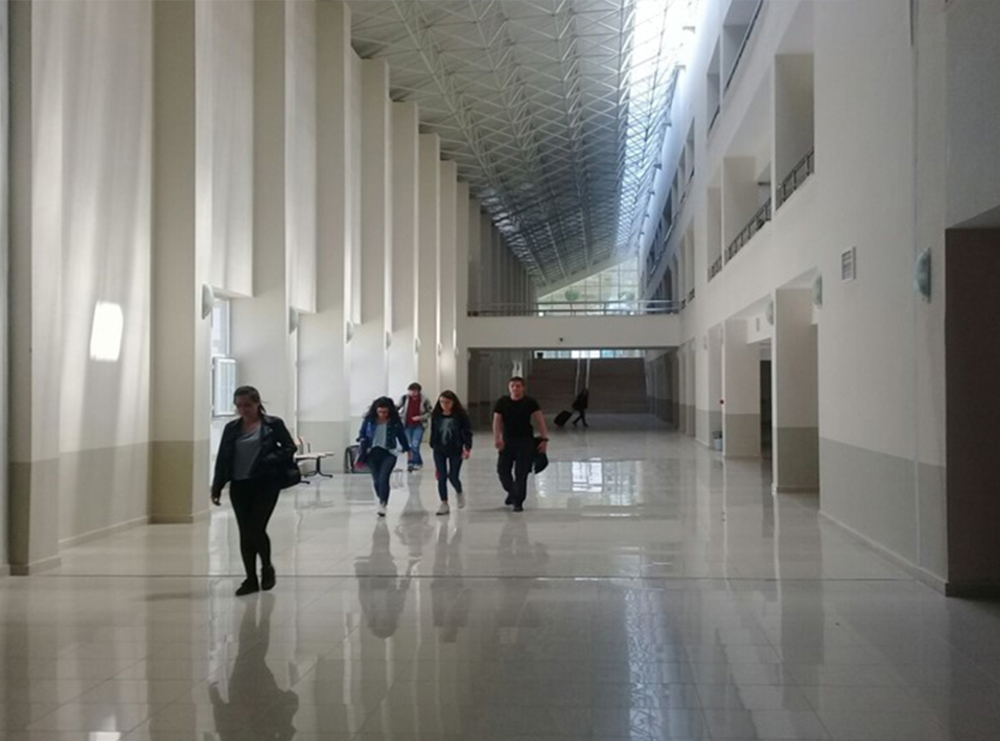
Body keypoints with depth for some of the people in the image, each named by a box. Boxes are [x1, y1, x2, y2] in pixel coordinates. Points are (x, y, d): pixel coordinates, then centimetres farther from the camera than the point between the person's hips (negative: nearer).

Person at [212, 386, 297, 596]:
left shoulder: (273, 424, -2)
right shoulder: (231, 428, 8)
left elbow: (290, 448, 0)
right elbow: (222, 458, 9)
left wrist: (270, 460, -16)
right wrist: (217, 487, 5)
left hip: (265, 484, -4)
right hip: (239, 486, 4)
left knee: (257, 529, -8)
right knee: (245, 533, 5)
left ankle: (267, 567, 19)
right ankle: (251, 579, 15)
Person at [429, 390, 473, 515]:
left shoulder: (461, 415, -8)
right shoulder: (436, 416, -1)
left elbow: (467, 432, -8)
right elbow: (433, 433, 7)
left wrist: (467, 448, -17)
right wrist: (433, 446, 8)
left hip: (455, 450, -2)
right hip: (439, 451, 3)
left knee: (453, 476, -1)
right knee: (441, 477, 2)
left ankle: (459, 493, 32)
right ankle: (444, 504, 14)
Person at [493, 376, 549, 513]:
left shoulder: (530, 403, -2)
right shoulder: (502, 402, 1)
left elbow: (540, 421, -4)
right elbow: (497, 421, -2)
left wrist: (544, 439, -13)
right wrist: (497, 438, -17)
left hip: (525, 441, -2)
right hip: (507, 440, 2)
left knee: (521, 473, -4)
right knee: (502, 470, 3)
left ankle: (518, 502, 6)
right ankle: (512, 492, 30)